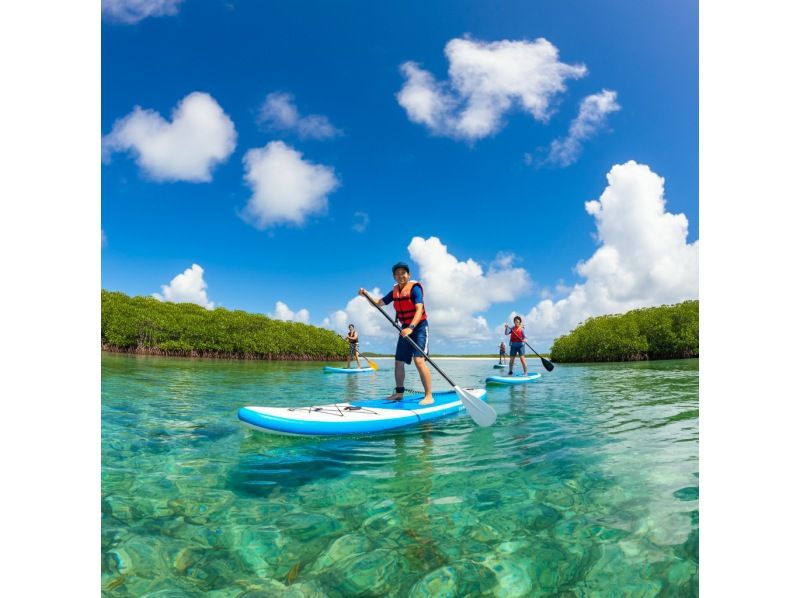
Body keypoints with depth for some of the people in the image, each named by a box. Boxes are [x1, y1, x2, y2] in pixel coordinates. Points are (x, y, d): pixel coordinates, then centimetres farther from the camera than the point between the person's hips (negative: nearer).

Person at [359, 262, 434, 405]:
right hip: (405, 328, 8)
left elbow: (419, 310, -27)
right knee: (398, 362, 10)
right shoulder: (395, 291, 8)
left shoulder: (415, 288, -14)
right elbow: (378, 303, 16)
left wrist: (411, 327, -41)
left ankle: (429, 396, -17)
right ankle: (399, 393, 25)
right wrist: (366, 295, -2)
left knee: (419, 360, -21)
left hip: (418, 326, -8)